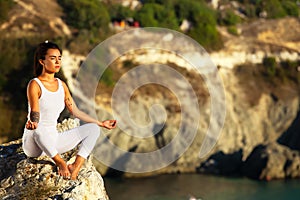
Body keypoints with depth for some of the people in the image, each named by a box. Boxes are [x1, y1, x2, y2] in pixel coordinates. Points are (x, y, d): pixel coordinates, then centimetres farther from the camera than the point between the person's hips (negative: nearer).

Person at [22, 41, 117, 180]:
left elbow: (75, 111, 15)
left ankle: (75, 167, -18)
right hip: (34, 143, -7)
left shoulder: (61, 85, 10)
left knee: (93, 129, -1)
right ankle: (60, 162, -19)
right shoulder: (35, 85, -11)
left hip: (53, 142, 7)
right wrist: (32, 123, -46)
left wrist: (101, 123, 18)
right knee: (39, 130, -42)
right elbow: (34, 113, -22)